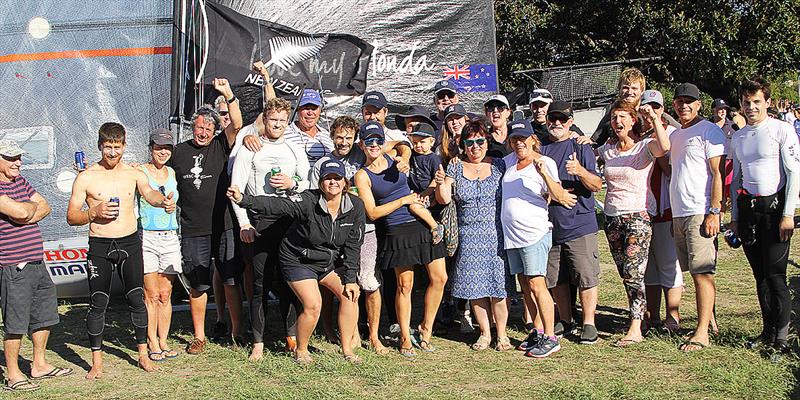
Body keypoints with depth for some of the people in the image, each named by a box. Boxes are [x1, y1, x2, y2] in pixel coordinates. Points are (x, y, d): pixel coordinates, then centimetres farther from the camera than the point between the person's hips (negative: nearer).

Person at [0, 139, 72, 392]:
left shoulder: (20, 182, 14)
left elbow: (45, 208, 10)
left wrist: (28, 215, -10)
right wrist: (32, 205, 0)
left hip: (36, 263, 9)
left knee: (44, 317, 17)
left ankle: (39, 365, 31)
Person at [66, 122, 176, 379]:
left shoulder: (134, 174, 5)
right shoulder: (86, 178, 0)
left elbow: (149, 194, -14)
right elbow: (71, 217, 1)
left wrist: (163, 201, -37)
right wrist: (94, 213, -18)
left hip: (130, 242, 1)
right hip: (99, 245, -1)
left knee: (137, 299, 4)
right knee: (98, 303, 1)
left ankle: (143, 355, 17)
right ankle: (97, 362, 12)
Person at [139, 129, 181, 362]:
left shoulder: (172, 173, 12)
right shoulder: (139, 172, -2)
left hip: (170, 238, 4)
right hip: (146, 238, -4)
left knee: (165, 296, 6)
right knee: (151, 296, -2)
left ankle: (163, 342, 14)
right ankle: (152, 344, 6)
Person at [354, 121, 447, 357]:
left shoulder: (393, 157, 8)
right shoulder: (362, 175, -3)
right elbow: (372, 213, -8)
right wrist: (404, 200, -9)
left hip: (423, 224, 4)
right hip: (397, 231, -4)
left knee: (439, 278, 1)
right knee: (405, 284, -2)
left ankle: (426, 328, 18)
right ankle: (405, 338, 12)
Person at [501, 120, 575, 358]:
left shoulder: (546, 163, -6)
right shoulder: (508, 161, 12)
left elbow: (558, 196, -17)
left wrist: (544, 173, -30)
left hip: (534, 233, -7)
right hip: (511, 233, 7)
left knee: (536, 285, -10)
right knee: (524, 286, 10)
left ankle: (550, 338, -6)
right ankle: (538, 332, 19)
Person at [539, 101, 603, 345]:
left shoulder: (581, 148, 1)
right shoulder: (539, 148, 11)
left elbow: (597, 185, -7)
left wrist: (580, 171, -25)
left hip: (580, 225, -4)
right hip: (549, 225, 4)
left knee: (586, 277, -5)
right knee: (556, 279, 10)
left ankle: (589, 324, 5)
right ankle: (565, 321, 24)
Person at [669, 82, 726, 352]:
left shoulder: (709, 131, -4)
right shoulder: (674, 136, 20)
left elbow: (718, 174, -10)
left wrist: (714, 212, -17)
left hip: (700, 213, -8)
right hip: (678, 213, 8)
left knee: (702, 272, -9)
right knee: (695, 272, 9)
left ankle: (702, 332, -8)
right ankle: (708, 321, 16)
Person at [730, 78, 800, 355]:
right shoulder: (738, 137, 14)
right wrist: (734, 216, 15)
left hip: (775, 206, -5)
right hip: (747, 208, 5)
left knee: (775, 273, -9)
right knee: (759, 274, 8)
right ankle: (768, 331, 15)